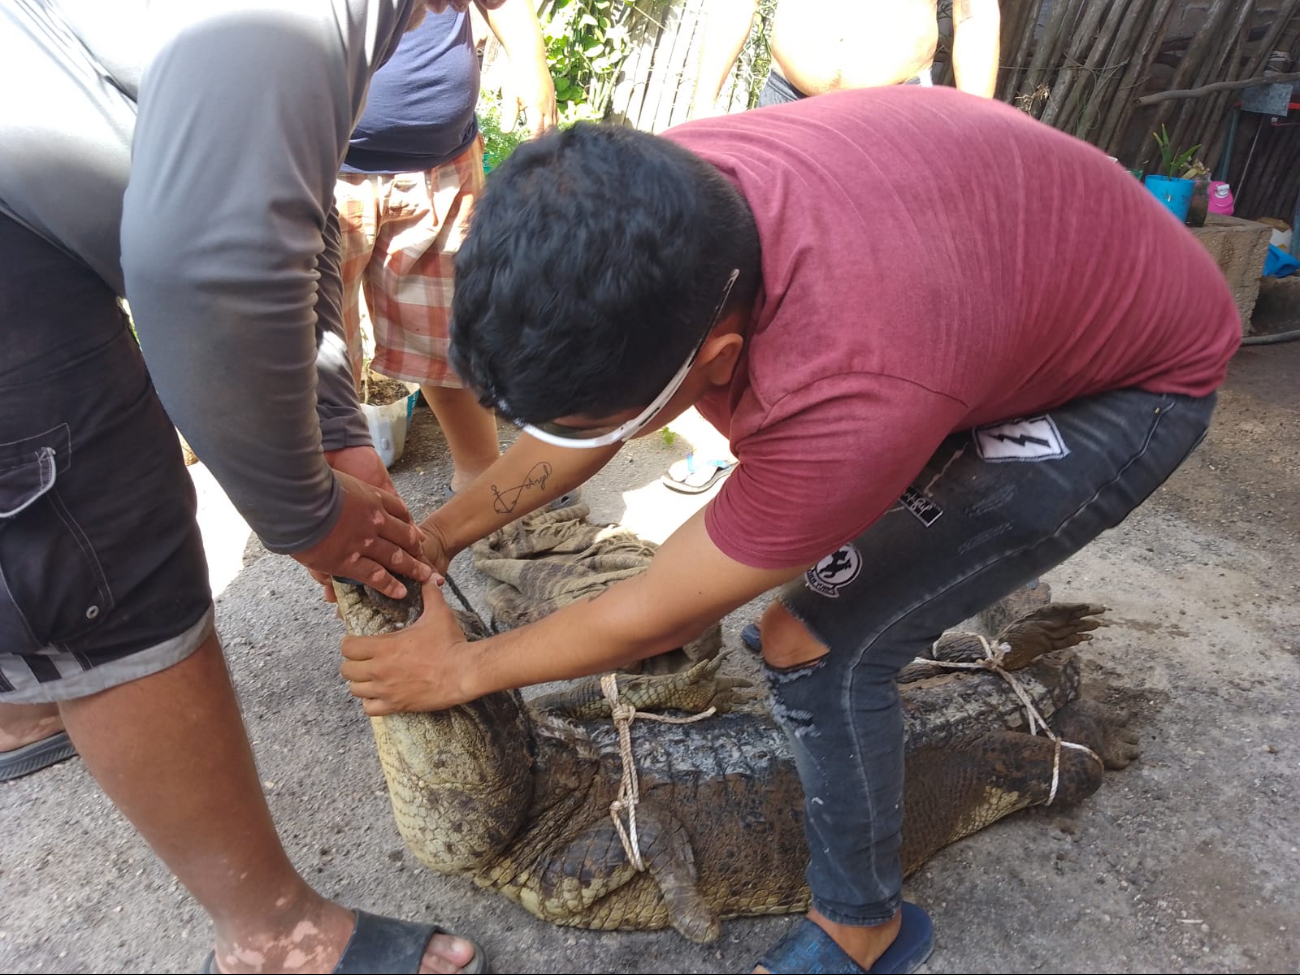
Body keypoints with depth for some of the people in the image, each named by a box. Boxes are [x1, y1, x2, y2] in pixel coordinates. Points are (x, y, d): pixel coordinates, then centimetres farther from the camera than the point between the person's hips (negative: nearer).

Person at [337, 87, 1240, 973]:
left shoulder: (850, 397, -43)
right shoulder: (659, 197, -23)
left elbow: (660, 616, -26)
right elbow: (589, 395, -5)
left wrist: (464, 669, -11)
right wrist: (443, 530, -5)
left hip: (1141, 373, -7)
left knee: (819, 646, -16)